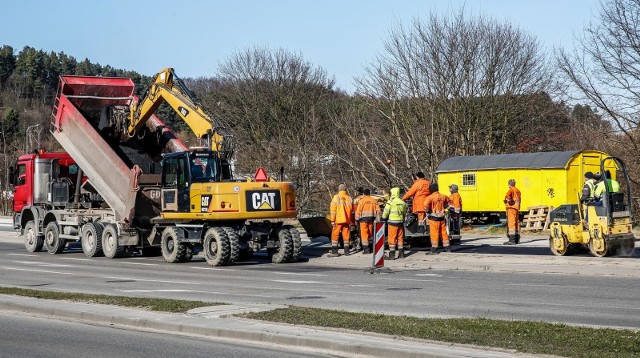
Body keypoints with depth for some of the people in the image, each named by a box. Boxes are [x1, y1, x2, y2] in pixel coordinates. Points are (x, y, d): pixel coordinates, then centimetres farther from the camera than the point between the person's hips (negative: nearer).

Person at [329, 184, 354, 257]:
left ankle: (334, 252, -6)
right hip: (347, 220, 4)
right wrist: (351, 221, 20)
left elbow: (333, 209, -9)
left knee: (335, 235, -1)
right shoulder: (349, 198, 8)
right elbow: (352, 210, 13)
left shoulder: (336, 197, -5)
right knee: (346, 235, 10)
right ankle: (346, 251, 12)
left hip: (338, 220, -4)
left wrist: (332, 220, -7)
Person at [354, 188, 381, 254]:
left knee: (364, 234, -2)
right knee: (370, 233, 13)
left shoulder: (362, 200, -4)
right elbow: (378, 210, 9)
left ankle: (366, 249, -6)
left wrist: (357, 219, 1)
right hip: (372, 218, 4)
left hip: (364, 218, -4)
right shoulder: (374, 200, 9)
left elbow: (358, 211, -6)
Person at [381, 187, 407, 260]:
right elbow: (404, 212, 17)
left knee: (392, 239, -2)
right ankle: (401, 254, 16)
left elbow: (386, 212, -7)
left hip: (392, 222, -6)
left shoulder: (390, 202, -10)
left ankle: (392, 255, -5)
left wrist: (383, 218, 10)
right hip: (401, 222, 6)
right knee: (400, 238, 13)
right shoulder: (402, 202, 10)